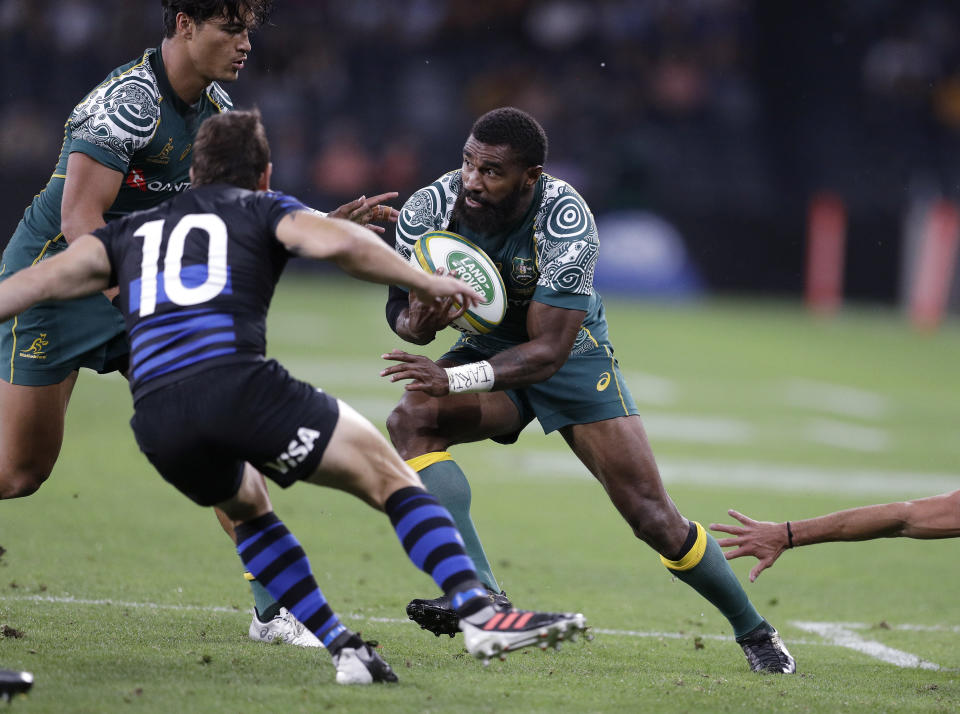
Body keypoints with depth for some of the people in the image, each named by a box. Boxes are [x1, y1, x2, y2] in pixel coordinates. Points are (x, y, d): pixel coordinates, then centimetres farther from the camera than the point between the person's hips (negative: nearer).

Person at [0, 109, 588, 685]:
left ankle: (343, 648, 16)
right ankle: (479, 614, -12)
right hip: (237, 384, -4)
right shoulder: (263, 208, 20)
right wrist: (424, 282, 9)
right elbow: (335, 242, -1)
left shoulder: (135, 229, 31)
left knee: (246, 507, 32)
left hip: (154, 418, 4)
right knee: (390, 476, 7)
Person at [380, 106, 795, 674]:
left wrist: (455, 379, -47)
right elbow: (400, 305, -9)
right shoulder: (429, 210, -23)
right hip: (489, 350, 3)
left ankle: (754, 631, 19)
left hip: (573, 356, -3)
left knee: (653, 517, -6)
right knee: (410, 420, -30)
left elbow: (548, 349, -33)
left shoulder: (566, 219, -33)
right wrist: (415, 322, -35)